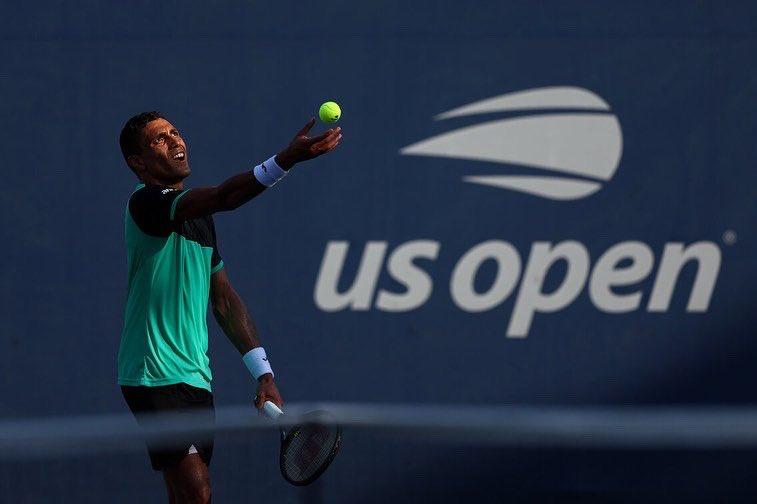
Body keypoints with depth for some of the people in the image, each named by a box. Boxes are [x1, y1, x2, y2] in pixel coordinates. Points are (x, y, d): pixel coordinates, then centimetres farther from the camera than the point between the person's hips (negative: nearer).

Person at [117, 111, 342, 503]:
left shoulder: (199, 216, 17)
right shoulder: (146, 203, -12)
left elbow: (223, 297, 19)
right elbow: (224, 197, -30)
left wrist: (262, 372, 13)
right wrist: (284, 161, -42)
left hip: (196, 377, 9)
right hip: (156, 377, -9)